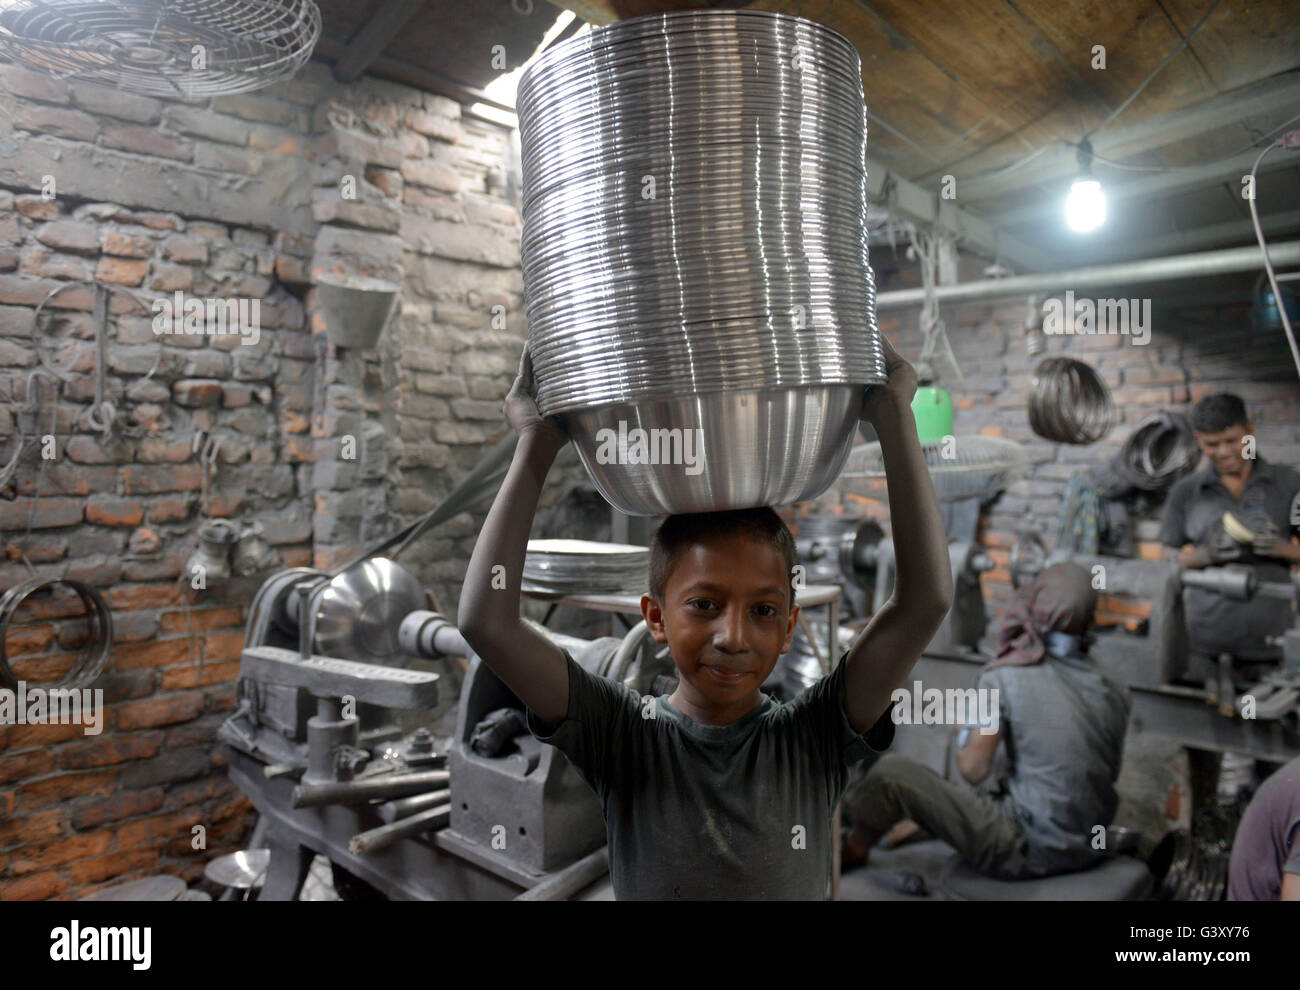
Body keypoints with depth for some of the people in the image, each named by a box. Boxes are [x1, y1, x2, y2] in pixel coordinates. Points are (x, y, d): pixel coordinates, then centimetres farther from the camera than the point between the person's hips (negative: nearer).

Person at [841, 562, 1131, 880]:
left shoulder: (1005, 677, -15)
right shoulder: (1114, 692, 1)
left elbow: (974, 769, -14)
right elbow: (1110, 773, 13)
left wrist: (964, 735, 8)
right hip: (1090, 851, 7)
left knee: (890, 772, 0)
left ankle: (853, 851, 26)